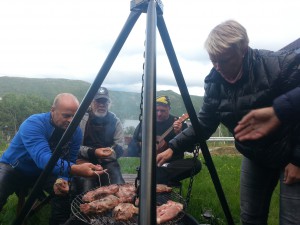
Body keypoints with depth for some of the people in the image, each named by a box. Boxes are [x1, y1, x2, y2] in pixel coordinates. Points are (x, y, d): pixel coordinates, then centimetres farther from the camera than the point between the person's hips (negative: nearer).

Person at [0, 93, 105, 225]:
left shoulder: (76, 131, -15)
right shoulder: (33, 124, -32)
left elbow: (69, 162, -10)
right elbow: (43, 159, -46)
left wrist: (62, 179, -33)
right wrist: (76, 169, -61)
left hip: (43, 172, 4)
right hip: (14, 168, -4)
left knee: (67, 191, -19)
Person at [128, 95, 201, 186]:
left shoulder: (178, 123, 1)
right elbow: (132, 147, 6)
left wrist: (179, 133, -21)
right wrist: (142, 146, -15)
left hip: (172, 164, 1)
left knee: (196, 163, -27)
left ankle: (154, 178, -27)